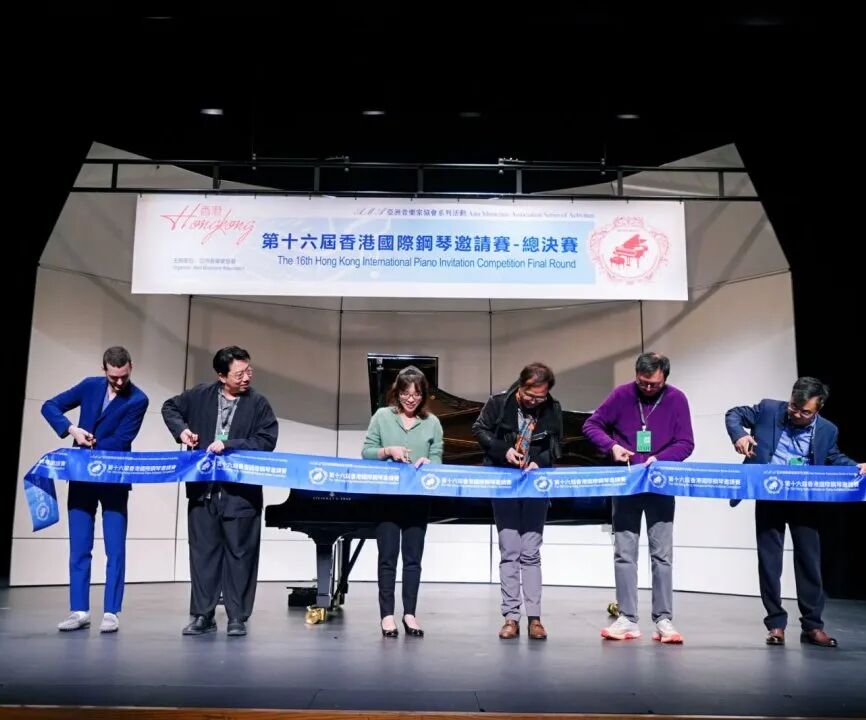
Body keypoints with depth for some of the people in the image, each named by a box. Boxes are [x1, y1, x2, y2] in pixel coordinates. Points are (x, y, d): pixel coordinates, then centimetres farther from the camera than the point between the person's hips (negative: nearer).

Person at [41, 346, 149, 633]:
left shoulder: (138, 400, -9)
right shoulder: (90, 386, 3)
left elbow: (120, 441, -15)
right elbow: (50, 406, 3)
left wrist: (87, 445, -13)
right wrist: (71, 430, -13)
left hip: (114, 481, -3)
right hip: (82, 477, 3)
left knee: (115, 550, -2)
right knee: (79, 548, 5)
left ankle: (111, 612, 5)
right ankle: (79, 611, 11)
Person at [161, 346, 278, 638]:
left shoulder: (258, 403, -3)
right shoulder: (200, 395, 4)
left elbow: (266, 441, -10)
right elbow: (170, 407, 19)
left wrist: (229, 444, -17)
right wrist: (181, 429, 0)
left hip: (241, 492, -2)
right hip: (203, 489, 2)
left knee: (239, 554, 4)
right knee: (203, 552, 9)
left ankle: (237, 617, 14)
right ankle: (202, 615, 20)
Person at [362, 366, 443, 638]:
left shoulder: (432, 423, 6)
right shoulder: (382, 416, 3)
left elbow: (437, 460, 2)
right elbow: (366, 452, 2)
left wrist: (427, 463, -20)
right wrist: (387, 451, -16)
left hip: (418, 499, 1)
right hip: (387, 497, -1)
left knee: (413, 557, 6)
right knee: (387, 556, 3)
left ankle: (409, 613, 14)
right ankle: (387, 614, 9)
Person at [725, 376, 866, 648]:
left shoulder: (827, 430, -3)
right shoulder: (768, 409, -9)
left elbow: (833, 458, 14)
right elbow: (734, 414, 2)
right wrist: (739, 435, -19)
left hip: (805, 501, 1)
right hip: (769, 498, -1)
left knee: (809, 561, 5)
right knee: (769, 561, 3)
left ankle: (812, 625, 16)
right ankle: (776, 623, 14)